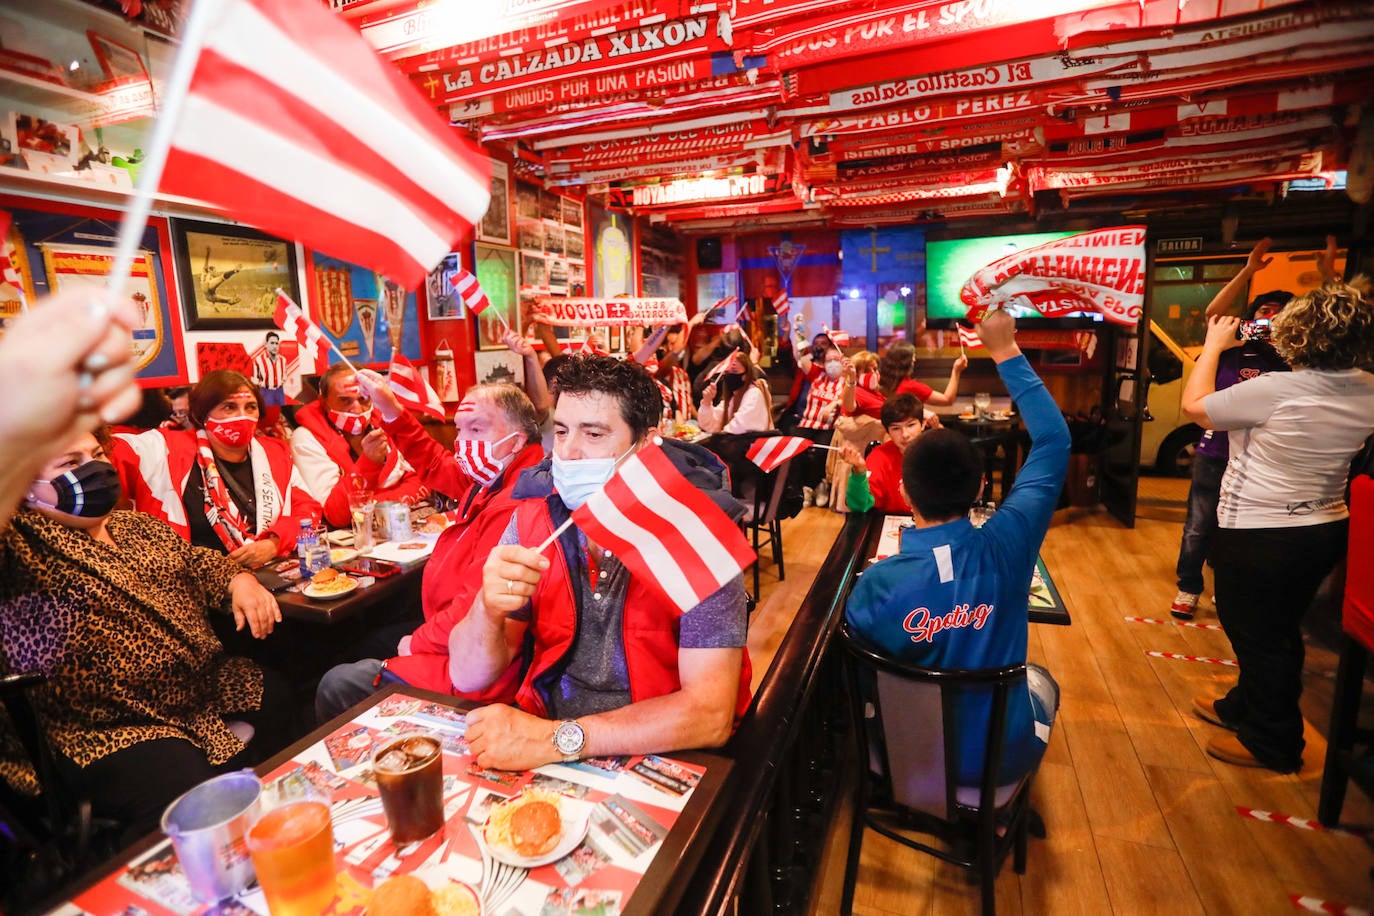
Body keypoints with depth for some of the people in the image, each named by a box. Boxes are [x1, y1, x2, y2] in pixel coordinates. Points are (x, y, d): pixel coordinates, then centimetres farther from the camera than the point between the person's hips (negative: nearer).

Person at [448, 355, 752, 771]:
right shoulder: (534, 518, -6)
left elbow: (711, 713, -22)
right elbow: (468, 677, -7)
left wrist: (559, 738, -29)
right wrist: (488, 609, -27)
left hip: (659, 756, -3)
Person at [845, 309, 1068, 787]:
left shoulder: (876, 582, -28)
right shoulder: (1004, 547, -26)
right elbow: (1053, 441, -13)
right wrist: (1006, 353, -7)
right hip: (1000, 758, 1)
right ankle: (1005, 802, 53)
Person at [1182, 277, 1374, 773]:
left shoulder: (1274, 390, -25)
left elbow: (1195, 405, -12)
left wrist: (1214, 346, 1)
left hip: (1257, 539, -7)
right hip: (1326, 530, 8)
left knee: (1257, 637, 9)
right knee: (1279, 629, 22)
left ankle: (1272, 743, 25)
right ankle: (1245, 708, 42)